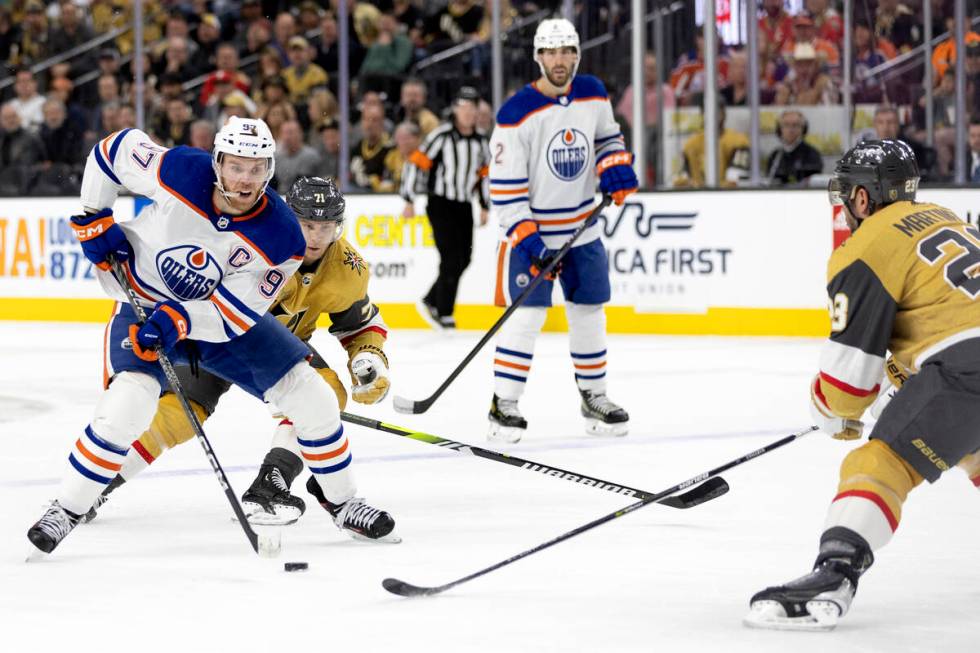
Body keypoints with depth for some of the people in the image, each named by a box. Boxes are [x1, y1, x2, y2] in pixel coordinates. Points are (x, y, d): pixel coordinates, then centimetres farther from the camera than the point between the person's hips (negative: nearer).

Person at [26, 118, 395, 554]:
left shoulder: (282, 237, -24)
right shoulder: (179, 171, -27)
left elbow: (237, 312, -23)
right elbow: (113, 150, -10)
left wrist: (177, 322, -37)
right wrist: (95, 222, -11)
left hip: (222, 317, 3)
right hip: (145, 303, -2)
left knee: (312, 398, -3)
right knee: (126, 407, -27)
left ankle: (341, 502, 19)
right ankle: (66, 510, -11)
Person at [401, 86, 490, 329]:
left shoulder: (480, 141, 7)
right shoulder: (442, 136, -12)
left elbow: (485, 173, 20)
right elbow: (415, 163, -11)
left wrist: (484, 206, 18)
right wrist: (409, 201, -11)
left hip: (464, 206, 7)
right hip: (440, 205, -7)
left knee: (463, 259, 7)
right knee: (452, 259, -12)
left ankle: (431, 302, 22)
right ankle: (444, 314, -3)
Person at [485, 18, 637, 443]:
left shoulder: (593, 95, -1)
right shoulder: (517, 114, -17)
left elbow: (607, 136, 18)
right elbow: (504, 184, -16)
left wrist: (616, 165, -3)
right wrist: (525, 236, -22)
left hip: (582, 228, 5)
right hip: (530, 229, -5)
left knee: (590, 312, 12)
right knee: (526, 313, -12)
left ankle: (593, 396, 26)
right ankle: (503, 403, -5)